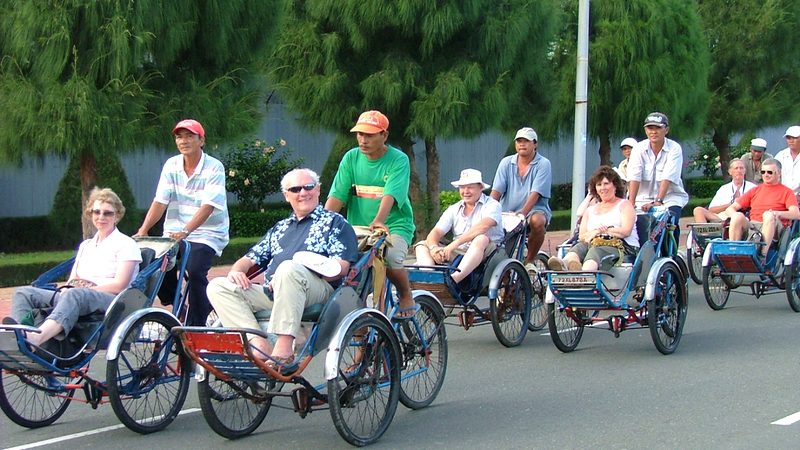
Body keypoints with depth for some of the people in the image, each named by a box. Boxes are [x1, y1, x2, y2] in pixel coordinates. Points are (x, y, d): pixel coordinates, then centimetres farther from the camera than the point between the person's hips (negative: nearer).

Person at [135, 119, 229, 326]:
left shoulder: (214, 168, -9)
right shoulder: (171, 165, 5)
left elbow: (208, 206, -19)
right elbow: (160, 202, 0)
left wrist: (185, 231, -32)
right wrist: (143, 230, -14)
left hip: (207, 234, -5)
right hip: (174, 233, 5)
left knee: (195, 270, -27)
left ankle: (196, 326, -15)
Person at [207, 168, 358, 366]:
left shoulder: (334, 222, 15)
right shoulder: (279, 228, 33)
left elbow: (341, 267, 0)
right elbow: (250, 258, 28)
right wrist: (235, 272, 3)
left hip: (317, 290, -6)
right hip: (270, 294, 6)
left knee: (289, 268, -39)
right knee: (218, 287, -13)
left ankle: (284, 348, -43)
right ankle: (259, 344, -30)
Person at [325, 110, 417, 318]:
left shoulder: (398, 160, -6)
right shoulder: (351, 158, 5)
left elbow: (390, 195, -23)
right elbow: (337, 196, -3)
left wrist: (378, 221, -41)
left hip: (394, 225, -3)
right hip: (358, 227, 4)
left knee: (391, 257, -33)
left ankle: (406, 297, -1)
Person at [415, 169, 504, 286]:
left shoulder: (492, 205, 0)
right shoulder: (454, 209, 17)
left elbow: (483, 226, -20)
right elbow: (436, 232, 6)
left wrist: (455, 244, -30)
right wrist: (433, 247, -20)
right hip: (458, 253, 5)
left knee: (481, 239, -37)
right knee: (422, 245, -7)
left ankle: (453, 279, -52)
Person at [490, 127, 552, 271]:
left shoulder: (543, 164, -3)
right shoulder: (506, 163, 9)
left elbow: (535, 194, -15)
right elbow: (496, 191, 1)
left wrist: (522, 213, -29)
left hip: (534, 210, -3)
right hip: (507, 212, 3)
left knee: (537, 221, -37)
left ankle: (529, 260, -13)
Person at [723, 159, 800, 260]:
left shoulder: (786, 192, 15)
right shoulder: (755, 190, 25)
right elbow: (730, 209, 19)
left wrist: (777, 213, -24)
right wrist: (736, 216, -7)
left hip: (772, 228, -3)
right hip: (752, 226, 3)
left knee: (769, 215, -36)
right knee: (738, 216, -27)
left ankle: (763, 254, -44)